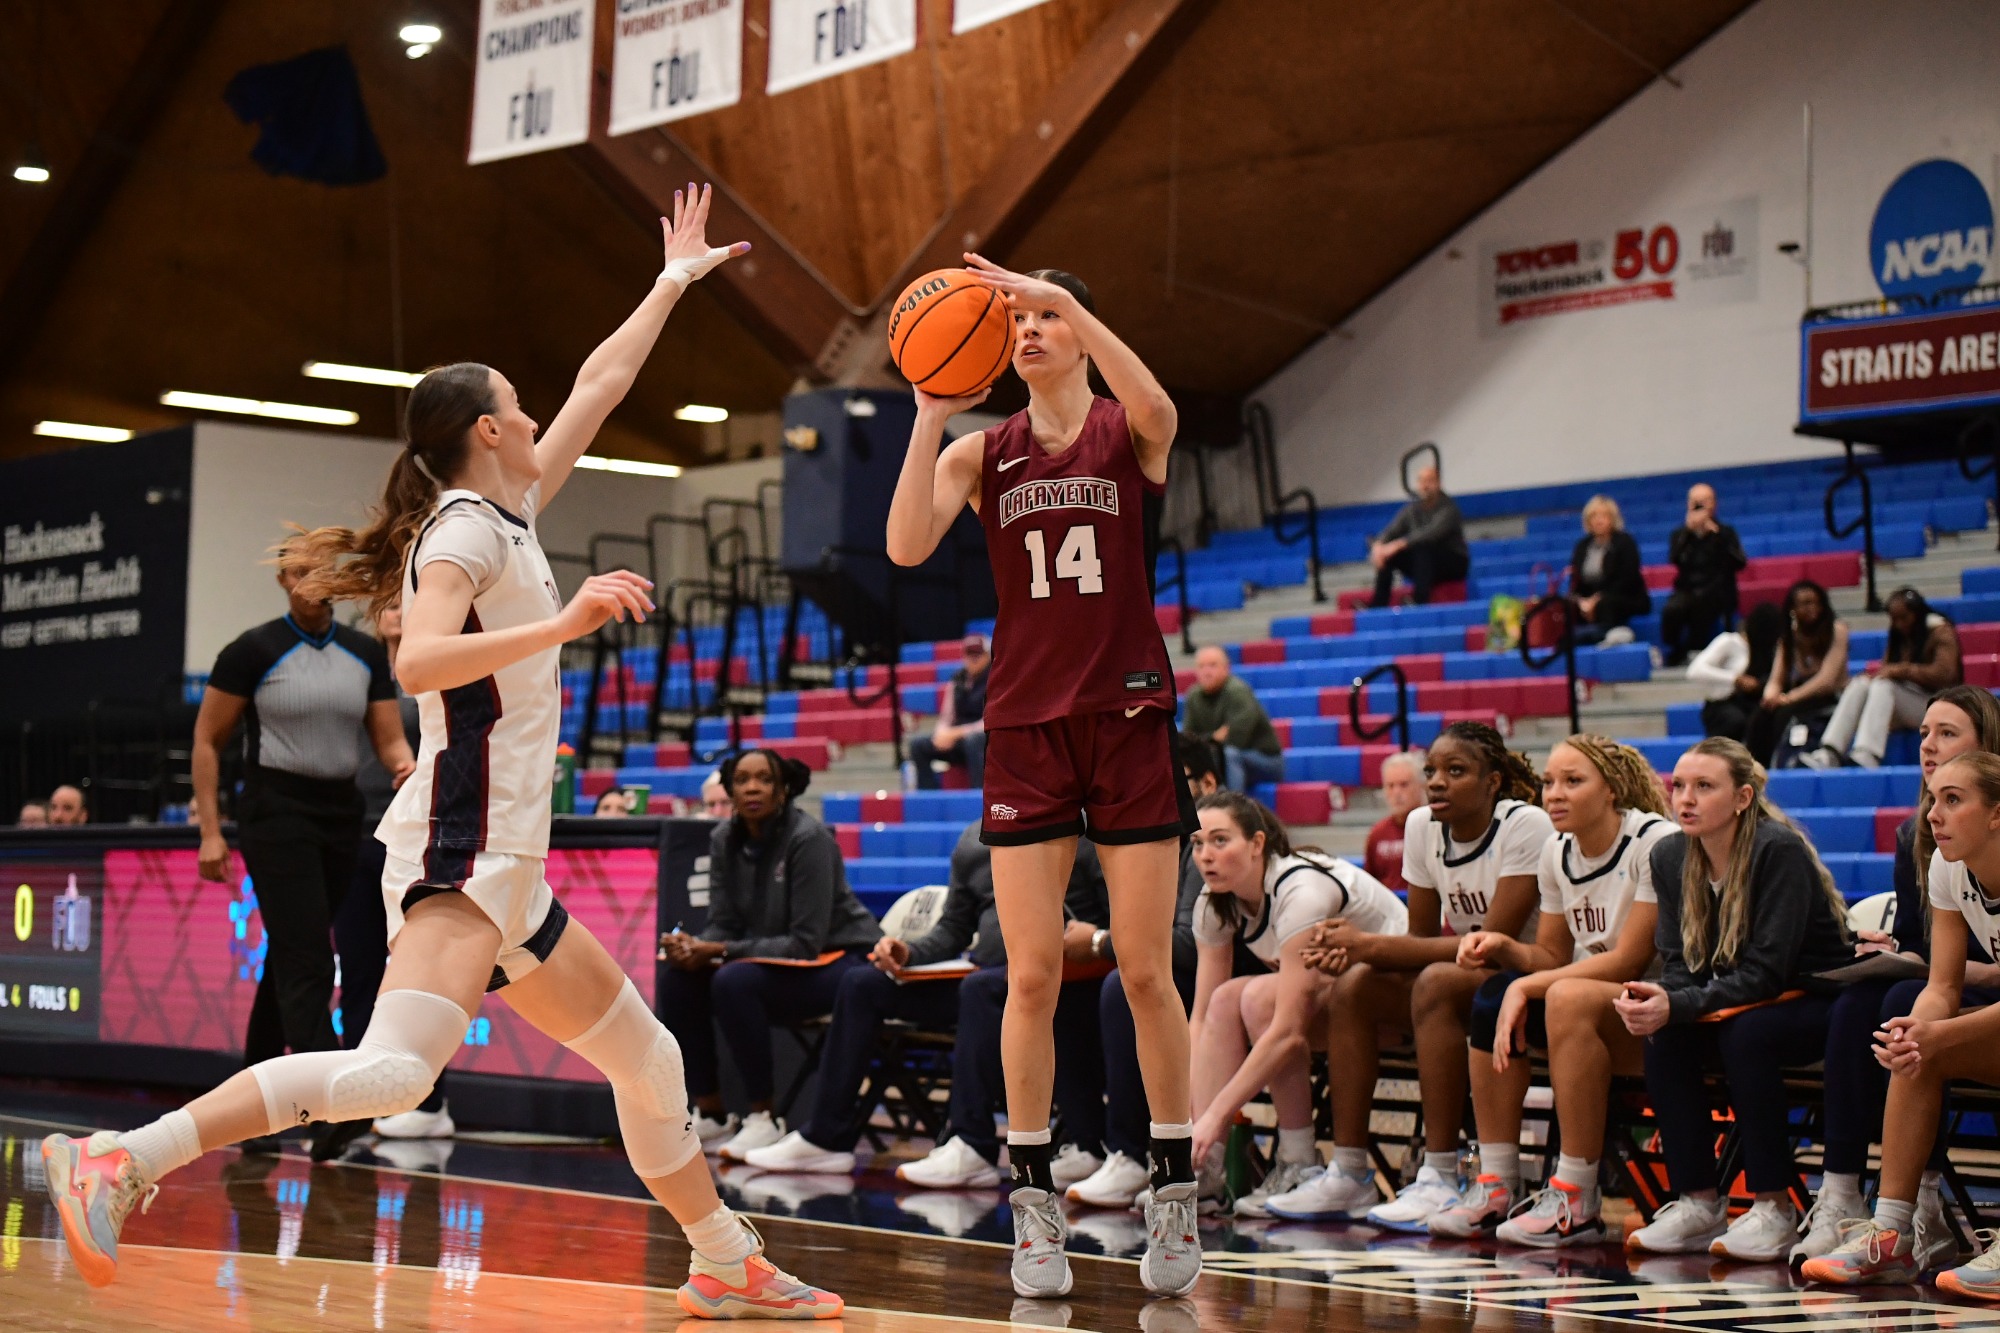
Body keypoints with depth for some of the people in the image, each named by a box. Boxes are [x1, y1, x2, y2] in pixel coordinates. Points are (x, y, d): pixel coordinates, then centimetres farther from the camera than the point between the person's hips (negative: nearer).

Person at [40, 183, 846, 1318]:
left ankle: (727, 1266, 26)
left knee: (650, 1061, 15)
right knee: (393, 1070, -27)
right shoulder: (469, 526, -6)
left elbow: (597, 390, 28)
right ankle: (119, 1159, -28)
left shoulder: (504, 515, 18)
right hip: (464, 851, -10)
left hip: (503, 867, 10)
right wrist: (563, 624, -27)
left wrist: (675, 282, 35)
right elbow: (419, 661, -23)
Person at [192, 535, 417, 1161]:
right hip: (277, 812, -5)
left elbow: (389, 738, 8)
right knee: (307, 962, -16)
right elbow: (208, 740, -1)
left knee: (288, 963, 13)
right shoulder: (253, 651, -5)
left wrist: (406, 767, -16)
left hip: (341, 813, 5)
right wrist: (211, 832, -6)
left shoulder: (366, 654, 8)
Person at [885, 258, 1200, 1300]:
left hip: (1127, 720, -2)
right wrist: (930, 415, -15)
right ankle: (1034, 1205, 6)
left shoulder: (1128, 434, 2)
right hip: (1026, 725, 2)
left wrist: (1067, 303, -30)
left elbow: (1156, 409, -24)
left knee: (1145, 970, 0)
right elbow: (906, 547, -9)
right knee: (1032, 974, -2)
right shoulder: (983, 452, 8)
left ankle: (1174, 1194, 11)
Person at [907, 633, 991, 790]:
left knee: (972, 740, -39)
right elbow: (945, 719, 11)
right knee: (918, 744, -13)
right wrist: (941, 733, -13)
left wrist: (957, 733, -23)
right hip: (958, 741, 6)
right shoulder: (957, 681, 11)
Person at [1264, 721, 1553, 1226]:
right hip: (1462, 980, 7)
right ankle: (1348, 1174, -14)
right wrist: (1355, 949, -18)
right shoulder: (1422, 826, 0)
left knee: (1437, 981, -33)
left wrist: (1370, 943, -25)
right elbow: (1422, 938, 5)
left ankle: (1440, 1180, -32)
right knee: (1352, 984, -14)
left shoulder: (1524, 825, -18)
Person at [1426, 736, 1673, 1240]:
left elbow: (1631, 959, -20)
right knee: (1494, 994, -14)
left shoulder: (1655, 842, -15)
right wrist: (1503, 950, -12)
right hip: (1587, 997, 8)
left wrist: (1529, 986, -23)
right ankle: (1495, 1188, -13)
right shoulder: (1556, 852, 8)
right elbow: (1552, 955, 10)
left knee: (1568, 998, -33)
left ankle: (1576, 1202, -30)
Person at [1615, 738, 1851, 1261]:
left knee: (1745, 1033, -34)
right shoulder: (1670, 857, -2)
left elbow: (1765, 972, -26)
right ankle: (1697, 1203, -15)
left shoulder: (1780, 851, -22)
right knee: (1663, 1035, -22)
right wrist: (1656, 1001, -24)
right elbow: (1680, 963, -1)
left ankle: (1774, 1209, -23)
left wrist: (1676, 1006, -35)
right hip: (1738, 1001, 6)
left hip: (1818, 1000, -6)